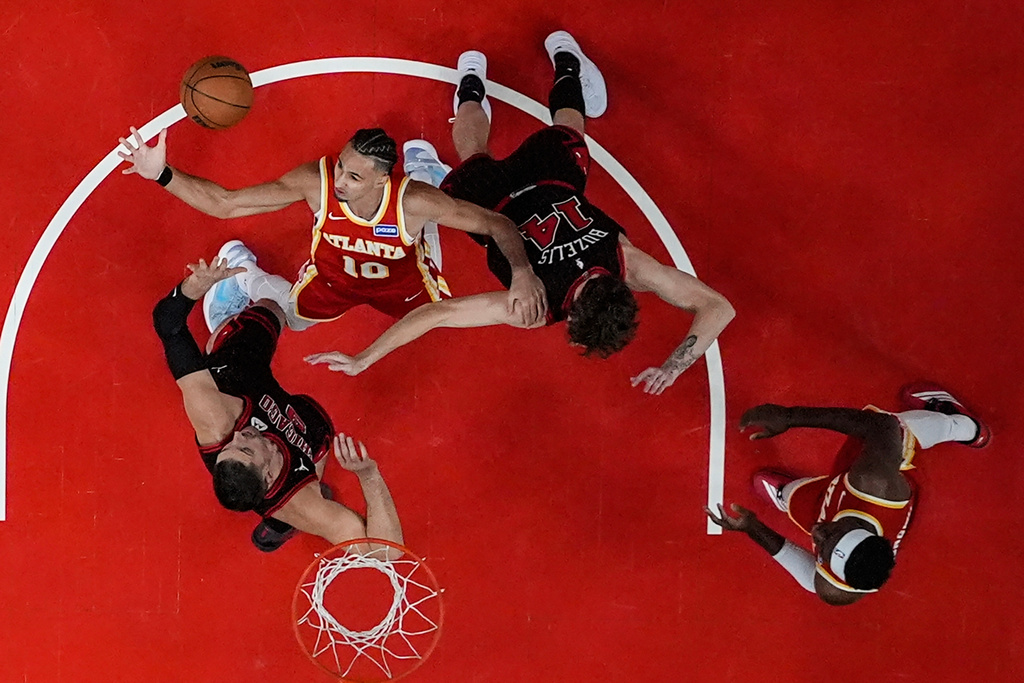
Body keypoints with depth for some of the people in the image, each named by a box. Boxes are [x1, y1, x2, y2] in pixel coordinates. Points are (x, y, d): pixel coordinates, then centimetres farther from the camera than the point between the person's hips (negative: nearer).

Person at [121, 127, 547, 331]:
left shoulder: (412, 200, -44)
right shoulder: (315, 181, -42)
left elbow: (497, 224, -36)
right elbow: (225, 204, -37)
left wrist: (522, 271, -56)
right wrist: (162, 174, -52)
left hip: (400, 282, 1)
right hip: (331, 277, 0)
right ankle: (244, 274, 52)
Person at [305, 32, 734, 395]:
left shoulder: (628, 263, -36)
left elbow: (719, 307, -33)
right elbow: (438, 314, -42)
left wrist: (675, 366, -47)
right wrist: (362, 361, -44)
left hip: (551, 178, 1)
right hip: (495, 199, -1)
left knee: (566, 134, 36)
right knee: (474, 158, 35)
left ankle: (566, 62, 58)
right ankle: (472, 85, 58)